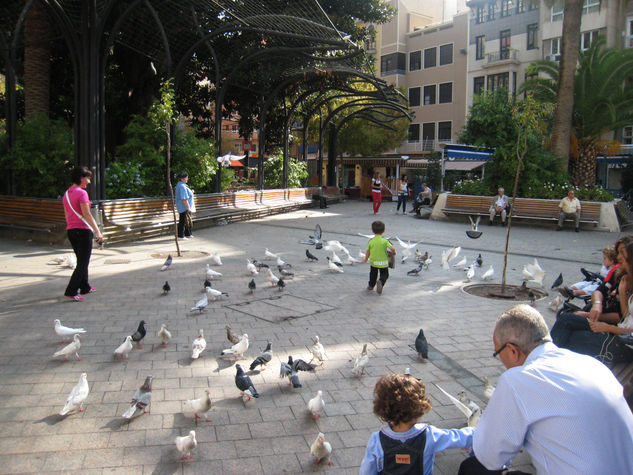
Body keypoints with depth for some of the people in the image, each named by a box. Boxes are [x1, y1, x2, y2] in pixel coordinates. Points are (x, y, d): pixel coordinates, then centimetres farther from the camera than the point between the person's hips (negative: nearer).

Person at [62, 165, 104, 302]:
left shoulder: (66, 193, 13)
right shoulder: (82, 193, -13)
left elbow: (66, 215, 19)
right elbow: (86, 214, -20)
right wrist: (97, 231, -21)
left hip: (70, 230, 9)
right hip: (83, 230, -9)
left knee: (81, 261, 19)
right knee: (83, 263, -3)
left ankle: (85, 287, 28)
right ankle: (71, 291, -8)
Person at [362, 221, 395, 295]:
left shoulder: (371, 241, -6)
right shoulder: (384, 241, -11)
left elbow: (367, 252, 1)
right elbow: (392, 248, -21)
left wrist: (365, 259, 18)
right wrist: (393, 253, 2)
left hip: (373, 262, 2)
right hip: (383, 262, -2)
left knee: (373, 274, 24)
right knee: (384, 275, 11)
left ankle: (371, 285, 37)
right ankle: (381, 282, -18)